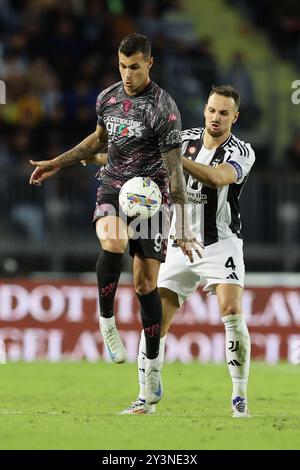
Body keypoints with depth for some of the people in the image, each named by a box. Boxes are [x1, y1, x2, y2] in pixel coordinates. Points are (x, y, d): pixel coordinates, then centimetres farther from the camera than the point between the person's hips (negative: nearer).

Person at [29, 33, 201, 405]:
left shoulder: (163, 108, -11)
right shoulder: (107, 98, 5)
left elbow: (175, 170, -12)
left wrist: (183, 227, -16)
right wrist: (56, 164, 25)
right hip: (112, 191, 3)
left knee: (145, 283, -3)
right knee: (114, 241, -32)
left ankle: (152, 366, 9)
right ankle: (106, 321, -12)